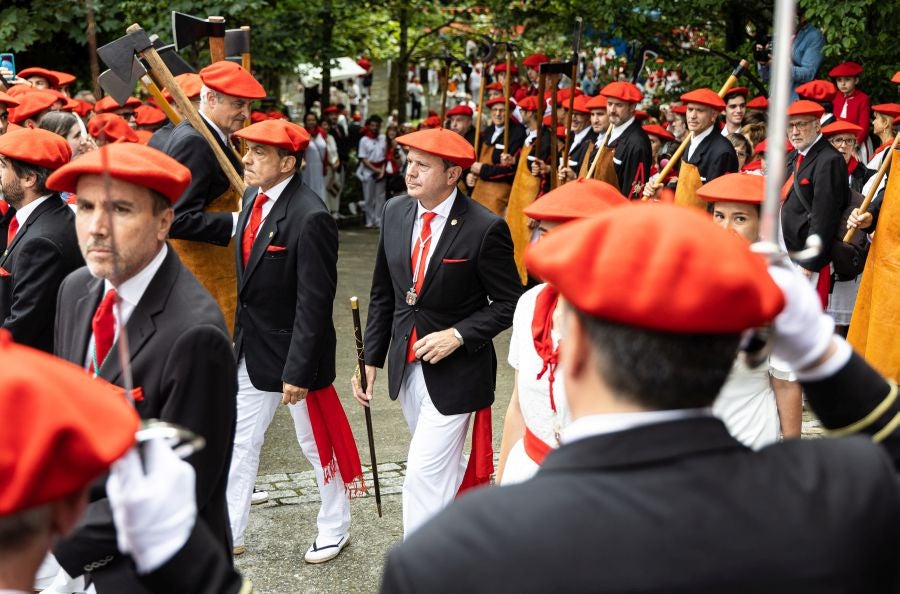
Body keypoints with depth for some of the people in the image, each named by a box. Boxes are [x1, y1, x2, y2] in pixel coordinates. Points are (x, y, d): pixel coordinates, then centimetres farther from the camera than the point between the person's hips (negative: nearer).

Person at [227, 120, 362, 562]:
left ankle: (335, 529, 33)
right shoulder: (253, 197, 1)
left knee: (318, 444, 12)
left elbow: (315, 302, -23)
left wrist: (298, 370, -22)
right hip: (251, 348, 7)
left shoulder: (310, 218, -24)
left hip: (293, 350, -7)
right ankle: (228, 533, 27)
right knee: (240, 441, 14)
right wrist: (239, 335, 13)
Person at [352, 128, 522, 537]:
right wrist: (371, 357, 5)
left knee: (424, 476, -7)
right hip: (407, 365, 6)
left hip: (454, 370, -6)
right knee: (444, 465, 22)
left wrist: (458, 335, -21)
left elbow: (510, 303, -10)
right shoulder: (395, 213, 1)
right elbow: (382, 293, 8)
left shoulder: (485, 229, -18)